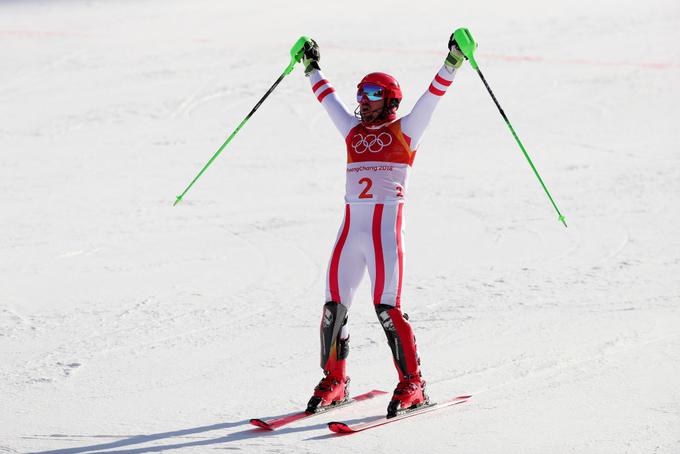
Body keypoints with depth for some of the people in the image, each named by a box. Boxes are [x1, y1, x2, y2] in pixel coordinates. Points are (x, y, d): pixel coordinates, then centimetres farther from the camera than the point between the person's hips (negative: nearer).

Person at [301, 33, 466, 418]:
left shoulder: (404, 131, 6)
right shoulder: (354, 131, 19)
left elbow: (432, 97, -2)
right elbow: (328, 98, 33)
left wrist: (453, 62, -11)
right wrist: (312, 69, 42)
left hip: (386, 227, -6)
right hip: (350, 228, 6)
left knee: (387, 307, -13)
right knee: (334, 306, 3)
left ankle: (413, 385, -7)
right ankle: (334, 382, 16)